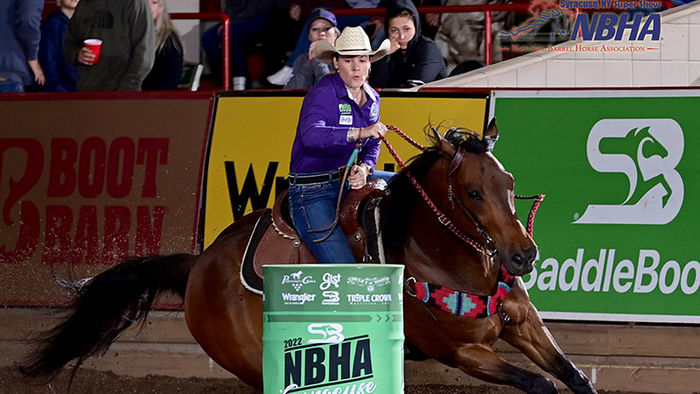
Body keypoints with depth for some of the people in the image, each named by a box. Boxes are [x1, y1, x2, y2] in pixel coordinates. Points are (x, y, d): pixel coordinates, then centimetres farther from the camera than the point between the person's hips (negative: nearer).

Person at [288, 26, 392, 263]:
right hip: (312, 192, -8)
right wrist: (359, 133, -45)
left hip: (347, 182, 8)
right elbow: (311, 134, -34)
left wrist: (364, 168, -11)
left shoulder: (372, 99, 8)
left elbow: (372, 146, 14)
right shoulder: (323, 93, -15)